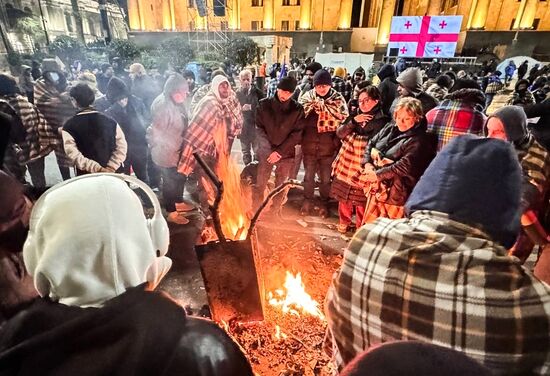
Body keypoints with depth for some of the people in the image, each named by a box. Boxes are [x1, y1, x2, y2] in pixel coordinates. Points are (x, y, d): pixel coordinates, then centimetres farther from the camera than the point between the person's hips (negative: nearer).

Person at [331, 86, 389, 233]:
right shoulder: (355, 114, 7)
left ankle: (360, 228, 27)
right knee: (343, 194, 15)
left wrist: (351, 136, -11)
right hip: (346, 162, 6)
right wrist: (353, 121, -15)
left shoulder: (382, 120, -11)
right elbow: (339, 133, -2)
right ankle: (344, 222, 36)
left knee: (361, 198, 5)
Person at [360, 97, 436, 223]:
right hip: (376, 187, 7)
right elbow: (371, 143, 13)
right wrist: (367, 163, -3)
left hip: (393, 194, -7)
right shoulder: (390, 128, 8)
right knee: (370, 222, 17)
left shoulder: (419, 140, -15)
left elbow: (405, 166, -23)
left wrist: (378, 174, -19)